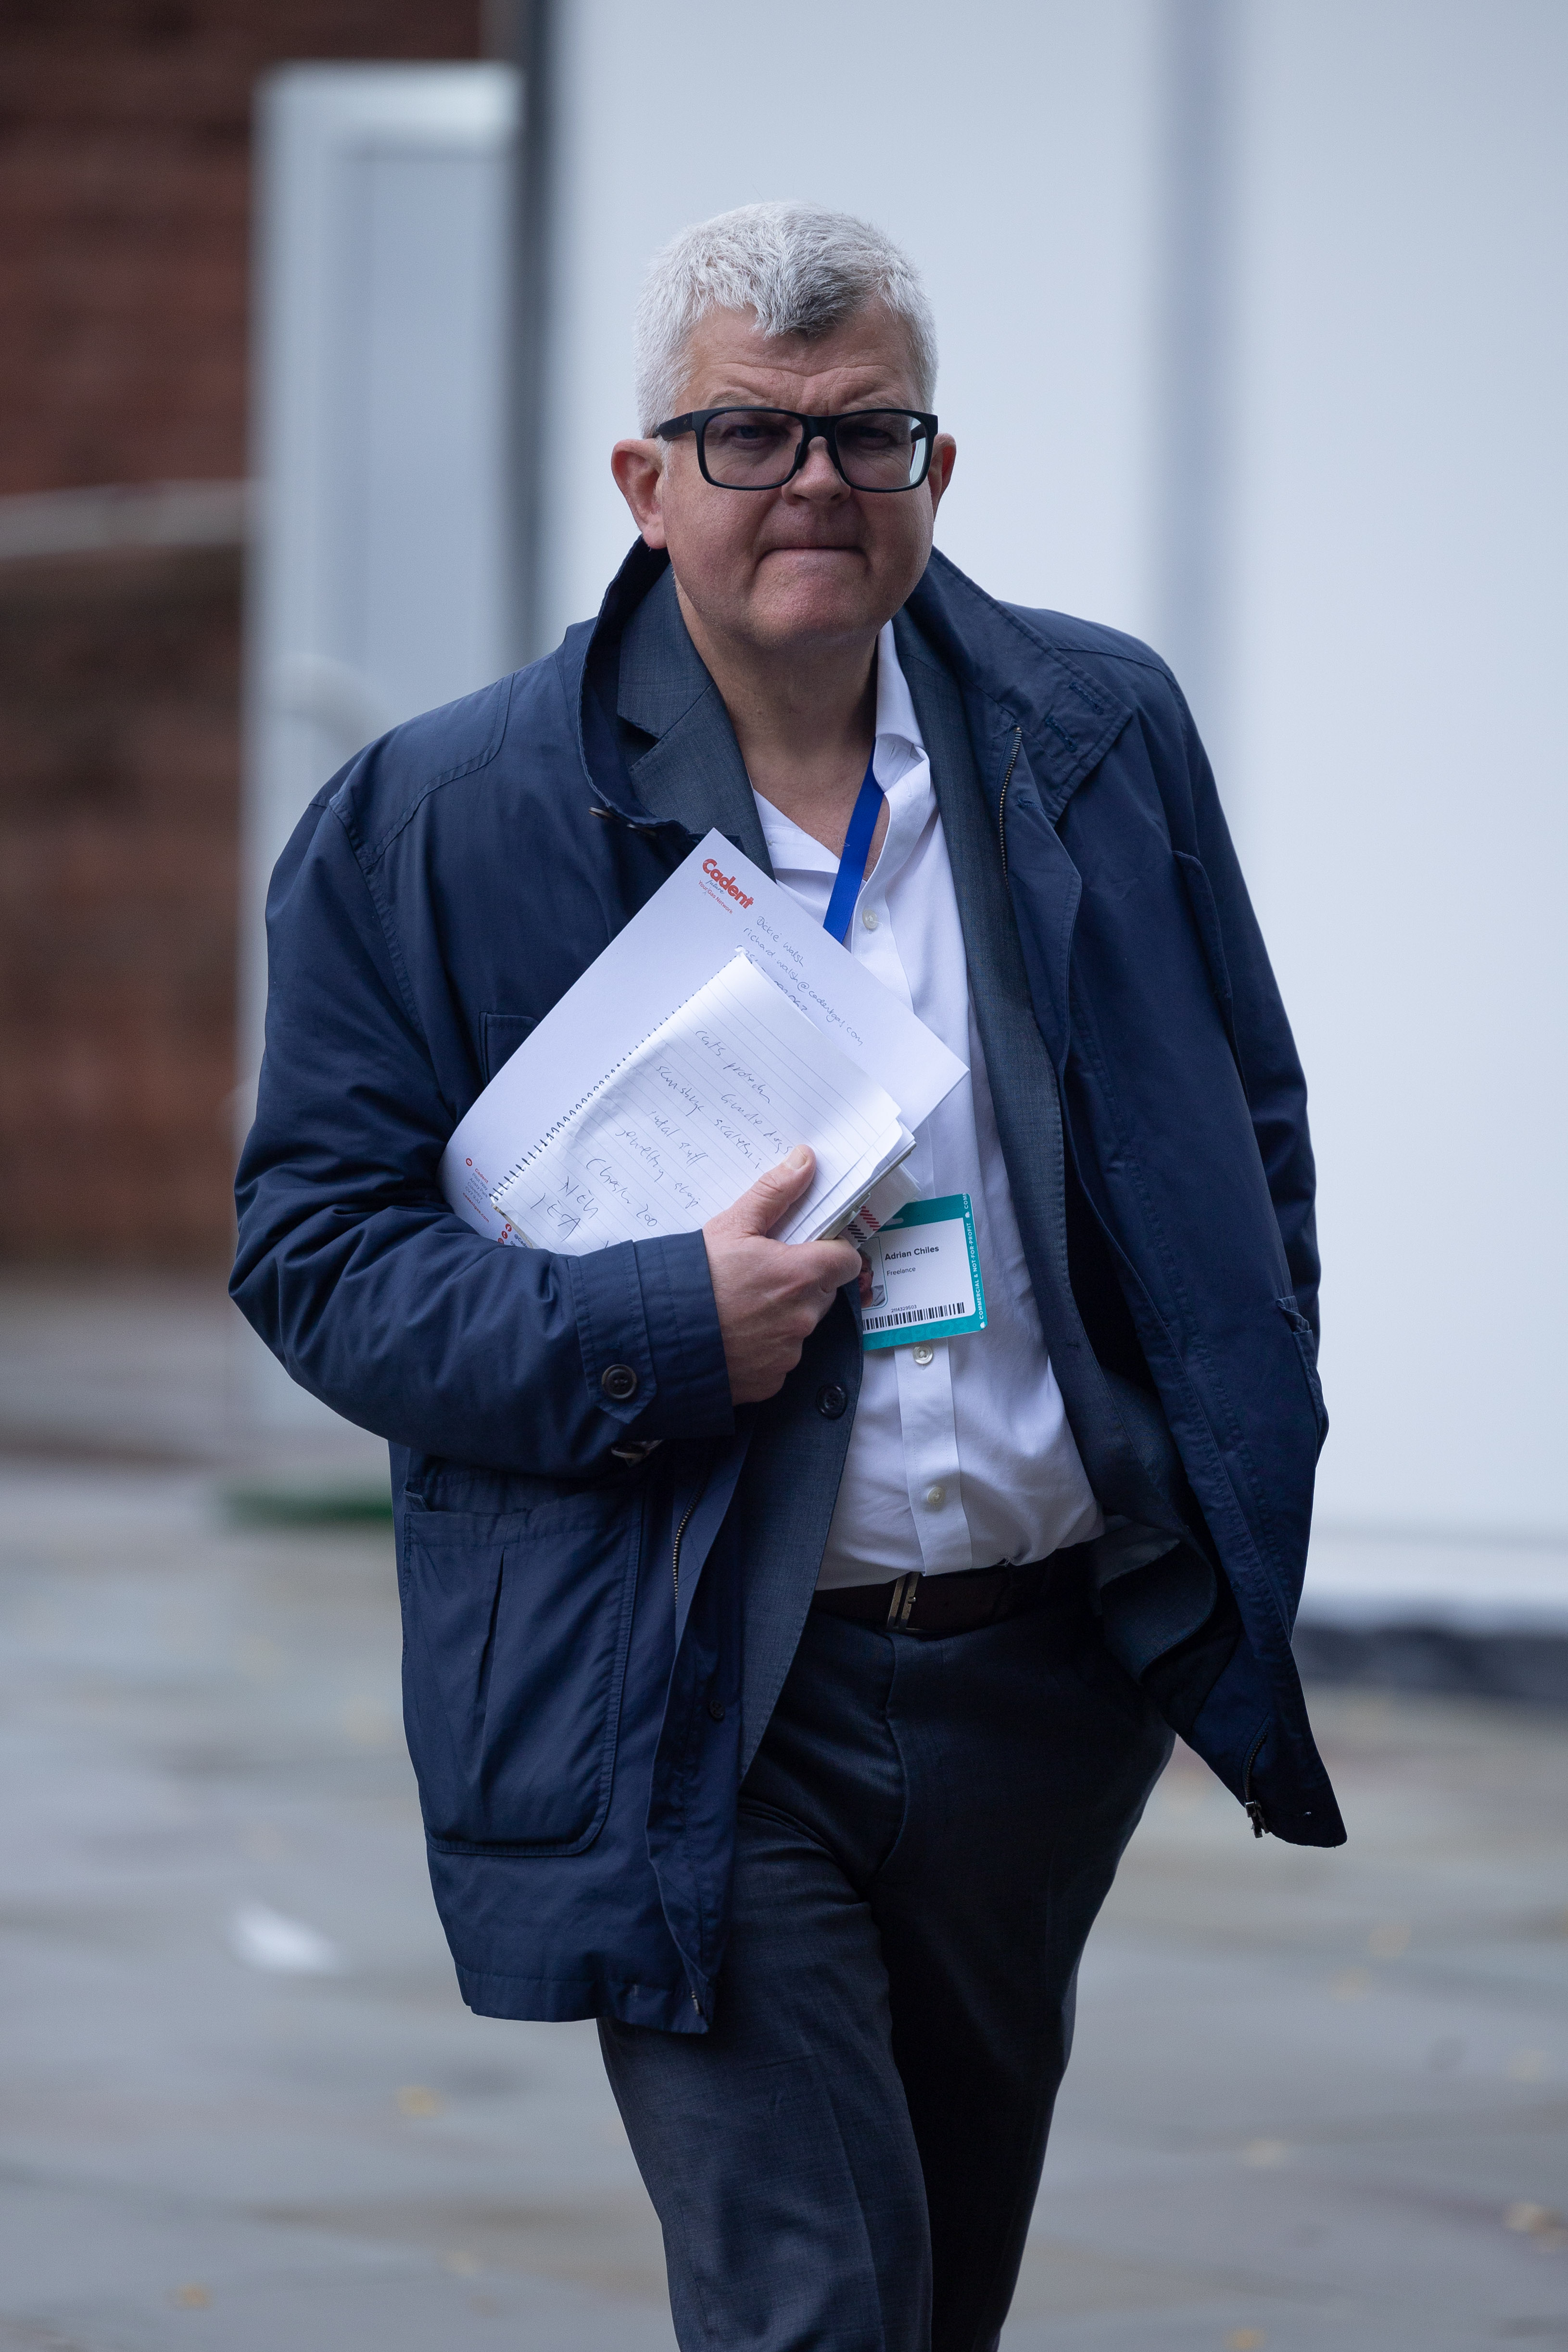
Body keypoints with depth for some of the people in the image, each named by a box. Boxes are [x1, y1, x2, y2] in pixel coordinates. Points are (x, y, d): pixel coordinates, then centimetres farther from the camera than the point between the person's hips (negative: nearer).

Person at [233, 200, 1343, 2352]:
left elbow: (1248, 1127, 15)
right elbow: (314, 1248, -5)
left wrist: (1239, 1484, 6)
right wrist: (652, 1329, -19)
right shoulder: (434, 826, -6)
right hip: (701, 1730, -4)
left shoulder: (1101, 737, 4)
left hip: (1058, 1677, 4)